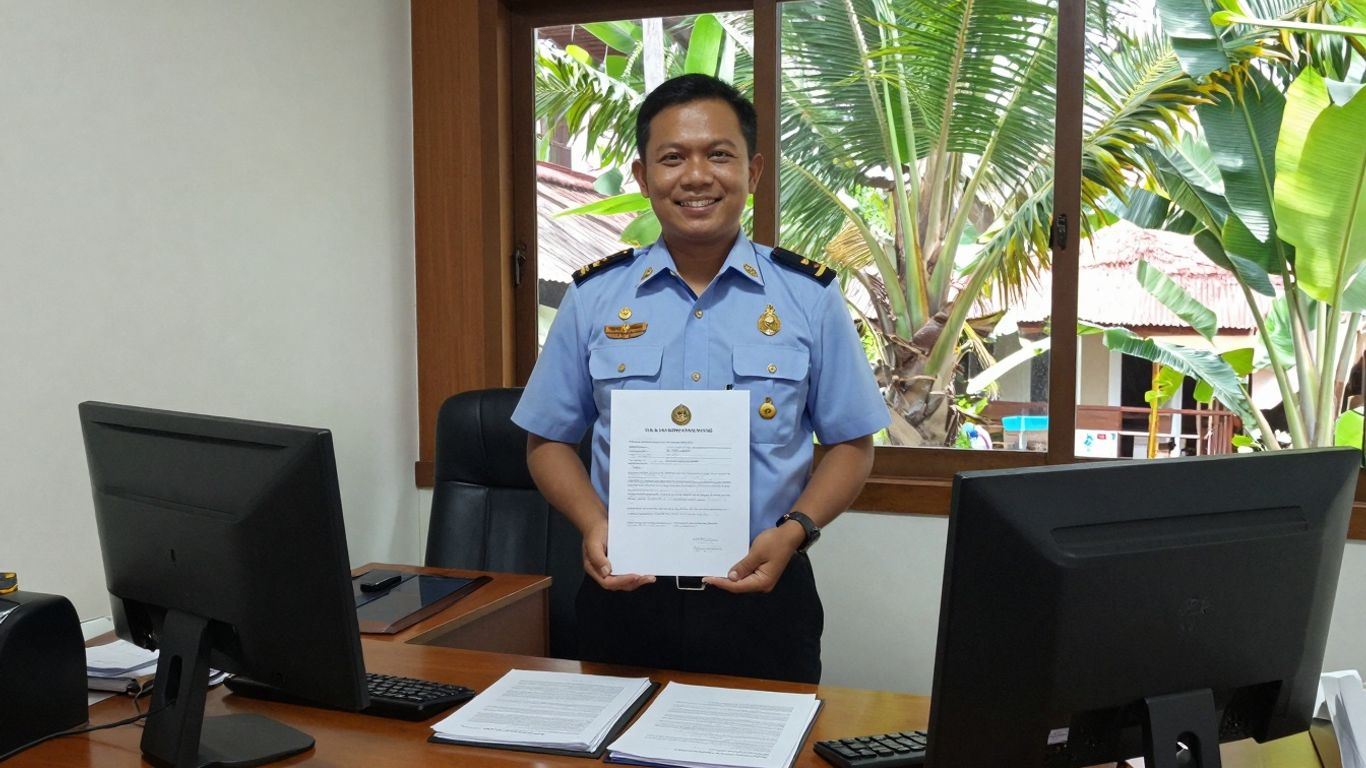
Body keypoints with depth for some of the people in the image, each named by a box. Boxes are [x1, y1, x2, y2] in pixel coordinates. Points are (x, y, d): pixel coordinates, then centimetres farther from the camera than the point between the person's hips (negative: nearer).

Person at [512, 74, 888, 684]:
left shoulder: (810, 296, -1)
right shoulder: (593, 297, 1)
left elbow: (851, 443, 4)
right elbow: (548, 440, 7)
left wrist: (794, 532, -12)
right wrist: (593, 523, -11)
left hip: (762, 594, 0)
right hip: (626, 596, 1)